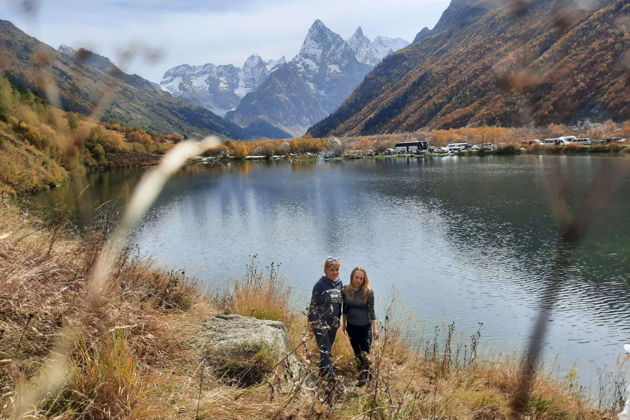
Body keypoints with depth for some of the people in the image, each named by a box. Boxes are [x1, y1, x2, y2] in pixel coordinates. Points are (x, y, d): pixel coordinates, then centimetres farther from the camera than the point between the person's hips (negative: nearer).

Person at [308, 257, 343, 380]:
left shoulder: (339, 283, 6)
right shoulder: (320, 284, -11)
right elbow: (313, 303, -7)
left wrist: (338, 319, 18)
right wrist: (310, 321, -8)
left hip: (333, 322, 6)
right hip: (320, 322, -6)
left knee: (328, 348, 13)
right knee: (325, 349, -11)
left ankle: (322, 372, 26)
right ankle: (329, 375, -14)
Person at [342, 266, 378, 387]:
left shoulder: (368, 292, -13)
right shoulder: (345, 290, -4)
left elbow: (371, 310, -8)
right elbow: (345, 309, 7)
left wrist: (375, 328, -8)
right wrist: (344, 324, 13)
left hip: (365, 327, -4)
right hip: (351, 326, 4)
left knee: (364, 353, -5)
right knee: (357, 352, 14)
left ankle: (364, 376, 13)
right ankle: (365, 373, 31)